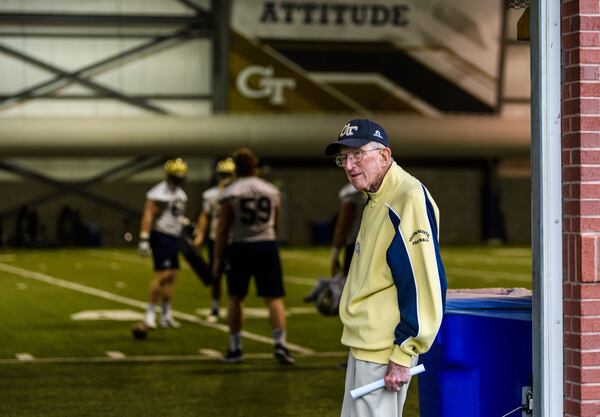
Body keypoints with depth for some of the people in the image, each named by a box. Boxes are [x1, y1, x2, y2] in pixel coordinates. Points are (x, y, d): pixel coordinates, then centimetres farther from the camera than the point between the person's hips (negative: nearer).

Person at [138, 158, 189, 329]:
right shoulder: (159, 193, -14)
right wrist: (144, 238, -24)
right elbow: (148, 215, -19)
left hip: (174, 238, 9)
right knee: (162, 274, -14)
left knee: (171, 276, 9)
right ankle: (150, 313, -9)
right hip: (161, 236, -9)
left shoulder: (180, 194, 14)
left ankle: (166, 315, 15)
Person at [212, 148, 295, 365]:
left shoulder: (230, 194, -5)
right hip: (267, 245, 2)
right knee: (274, 297, 2)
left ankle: (235, 348, 15)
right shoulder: (272, 190, 6)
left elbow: (223, 229, -5)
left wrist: (218, 258, 1)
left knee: (235, 297, 11)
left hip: (240, 247, -2)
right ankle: (280, 343, -11)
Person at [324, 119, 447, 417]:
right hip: (364, 344, 10)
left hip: (385, 348, -10)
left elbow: (424, 284, -23)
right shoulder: (375, 201, 14)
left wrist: (403, 355, -22)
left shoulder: (409, 198, -18)